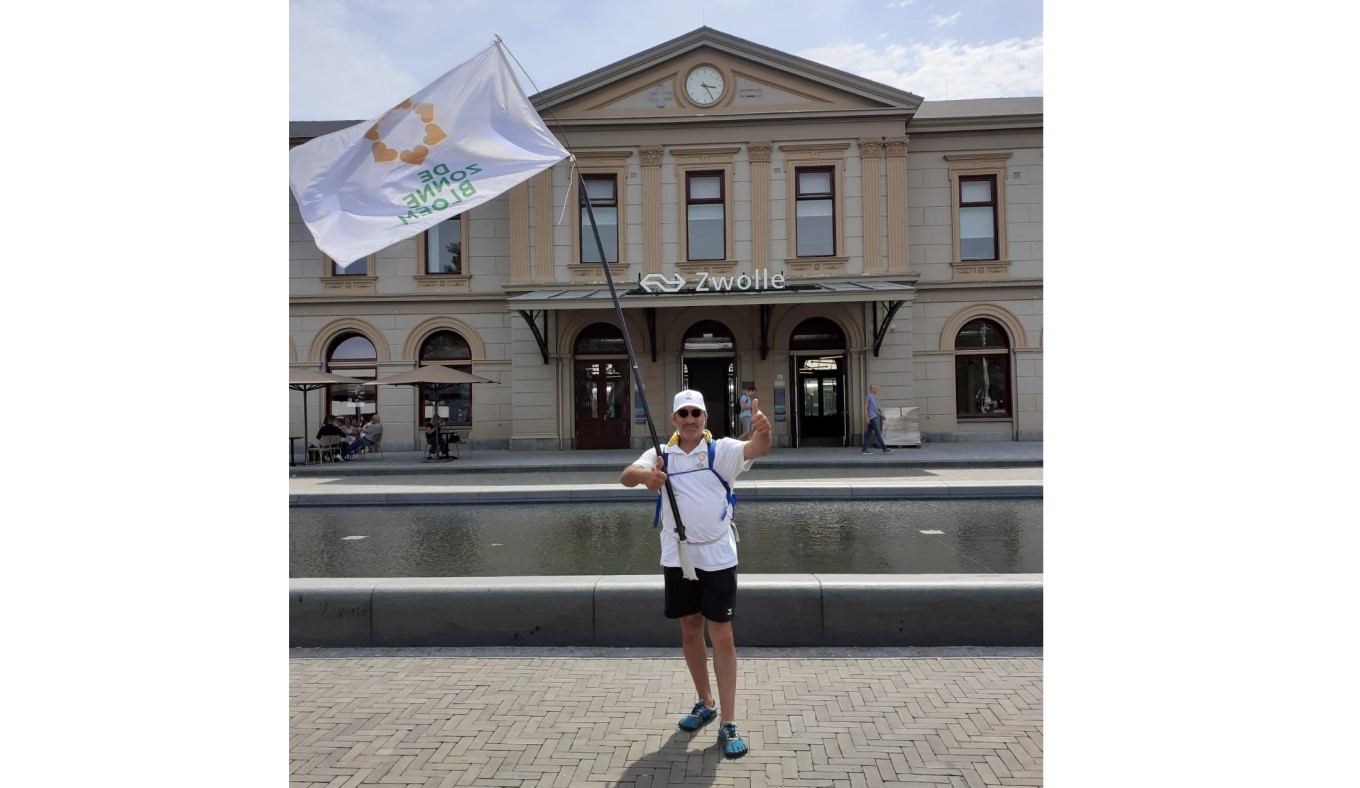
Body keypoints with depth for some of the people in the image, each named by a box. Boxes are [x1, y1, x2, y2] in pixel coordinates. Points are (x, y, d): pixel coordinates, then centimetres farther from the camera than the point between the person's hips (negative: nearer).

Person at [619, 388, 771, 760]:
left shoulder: (721, 450, -7)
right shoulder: (660, 454, 0)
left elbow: (755, 450, -26)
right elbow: (626, 476, -15)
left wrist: (762, 432, -50)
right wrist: (645, 474, -39)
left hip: (717, 557, -3)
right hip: (677, 557, 3)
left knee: (722, 637, 0)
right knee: (690, 630, 16)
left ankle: (727, 725, 10)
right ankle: (705, 704, 35)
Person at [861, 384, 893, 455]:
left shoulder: (873, 397, 18)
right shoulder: (868, 396, -10)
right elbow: (865, 407, -15)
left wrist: (880, 414, 19)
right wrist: (867, 418, -20)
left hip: (874, 417, 10)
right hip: (871, 418, -10)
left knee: (868, 433, 8)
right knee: (878, 433, -10)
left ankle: (864, 449, 10)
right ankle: (885, 449, -10)